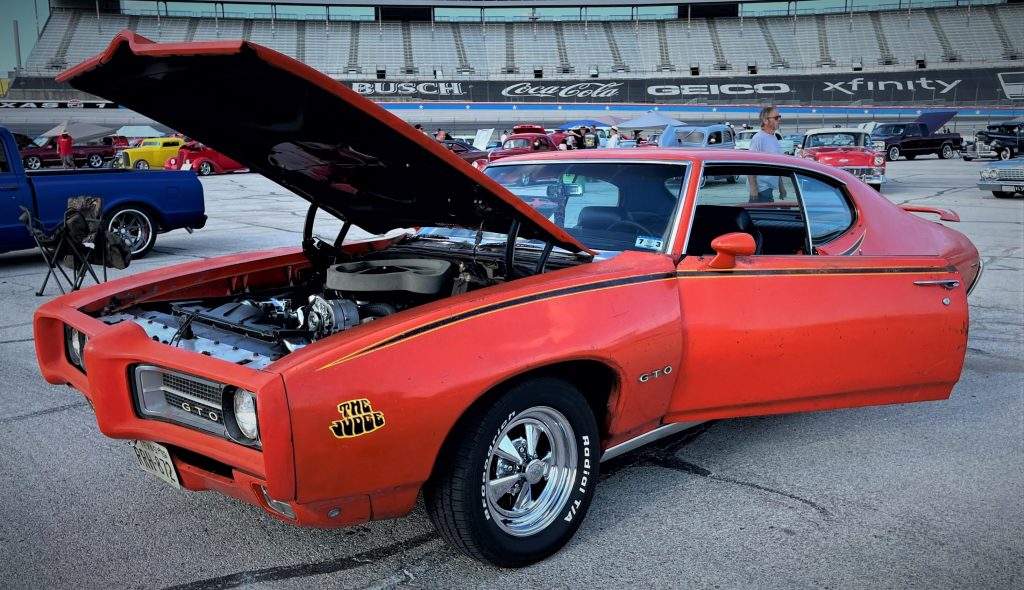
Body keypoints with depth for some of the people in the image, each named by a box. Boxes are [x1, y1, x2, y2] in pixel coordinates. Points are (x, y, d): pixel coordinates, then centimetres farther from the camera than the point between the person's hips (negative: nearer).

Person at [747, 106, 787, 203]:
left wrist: (781, 186, 21)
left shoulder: (774, 139, 13)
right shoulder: (759, 138, -15)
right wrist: (753, 188, -23)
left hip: (770, 187, 9)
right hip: (760, 187, -9)